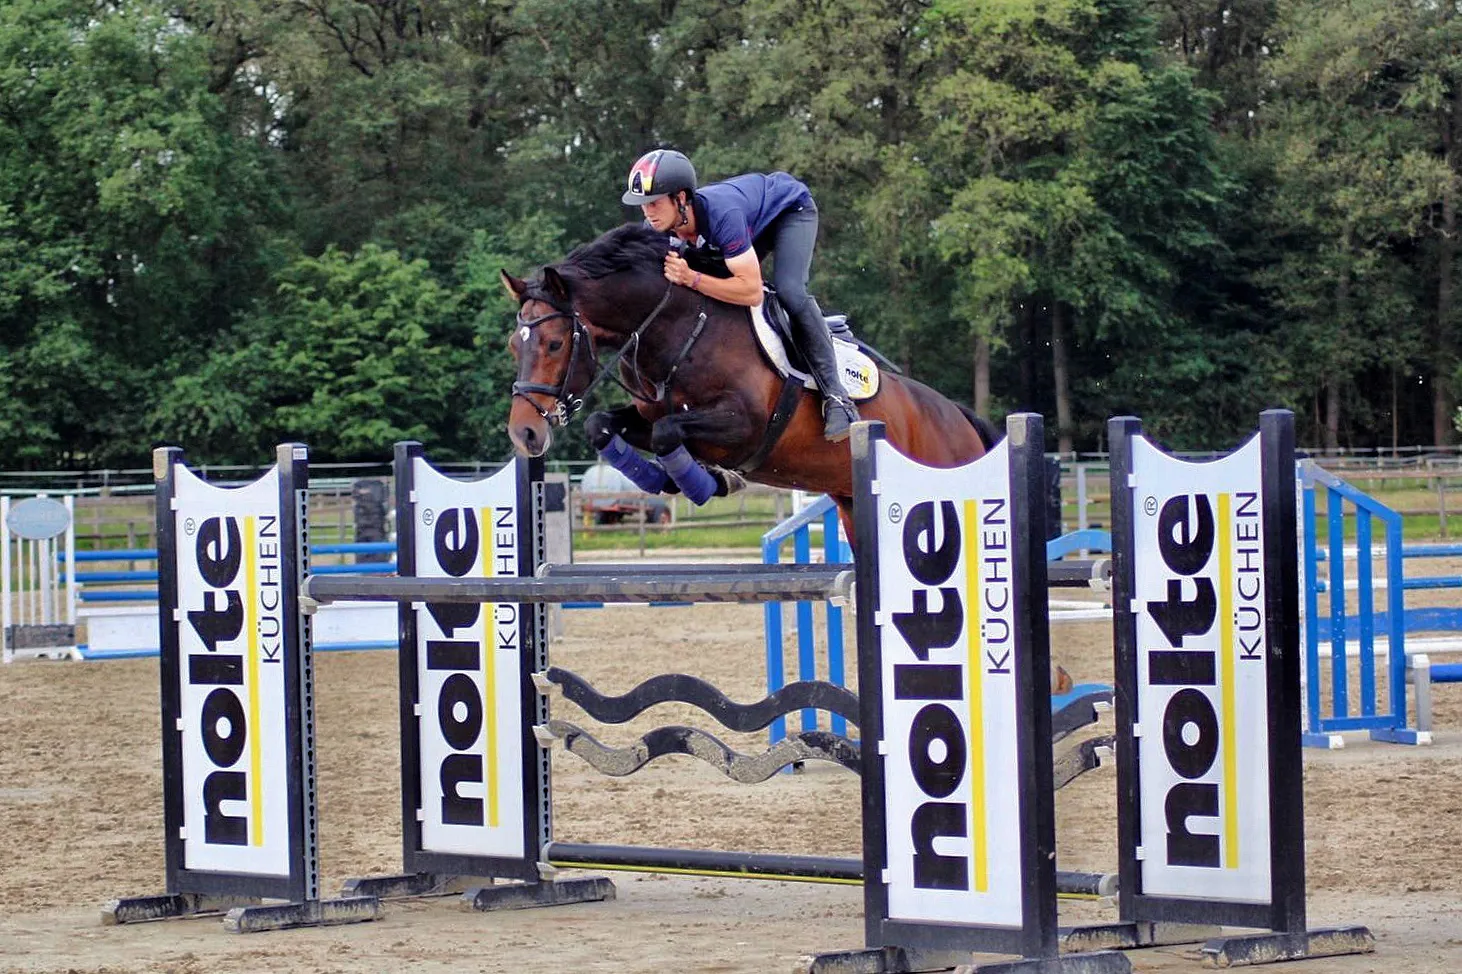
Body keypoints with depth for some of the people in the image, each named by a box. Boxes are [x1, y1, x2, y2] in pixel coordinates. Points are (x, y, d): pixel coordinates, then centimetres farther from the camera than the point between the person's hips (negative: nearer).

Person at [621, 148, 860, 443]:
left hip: (790, 206, -8)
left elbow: (752, 291, -45)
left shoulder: (721, 214, -46)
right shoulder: (657, 228, -24)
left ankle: (835, 396, -24)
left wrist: (691, 278, -51)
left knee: (789, 291, -27)